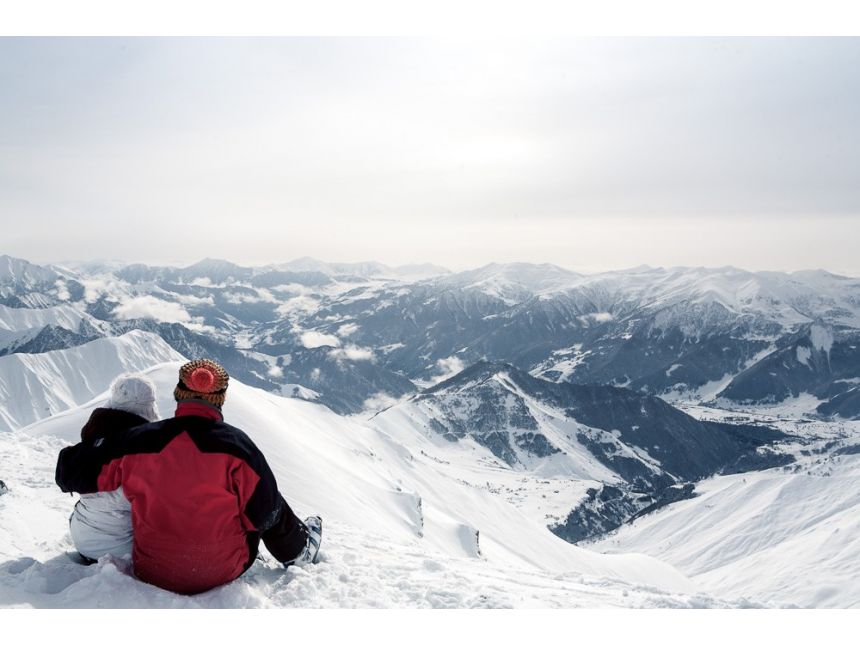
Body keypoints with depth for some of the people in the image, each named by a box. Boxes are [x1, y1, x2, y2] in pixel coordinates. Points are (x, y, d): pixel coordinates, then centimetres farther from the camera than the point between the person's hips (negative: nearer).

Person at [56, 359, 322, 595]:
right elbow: (266, 512, -12)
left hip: (151, 575, 3)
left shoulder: (138, 440, -12)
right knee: (275, 509, 21)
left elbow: (71, 470, 1)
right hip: (223, 573, -2)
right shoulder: (235, 444, -19)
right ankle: (298, 551, 44)